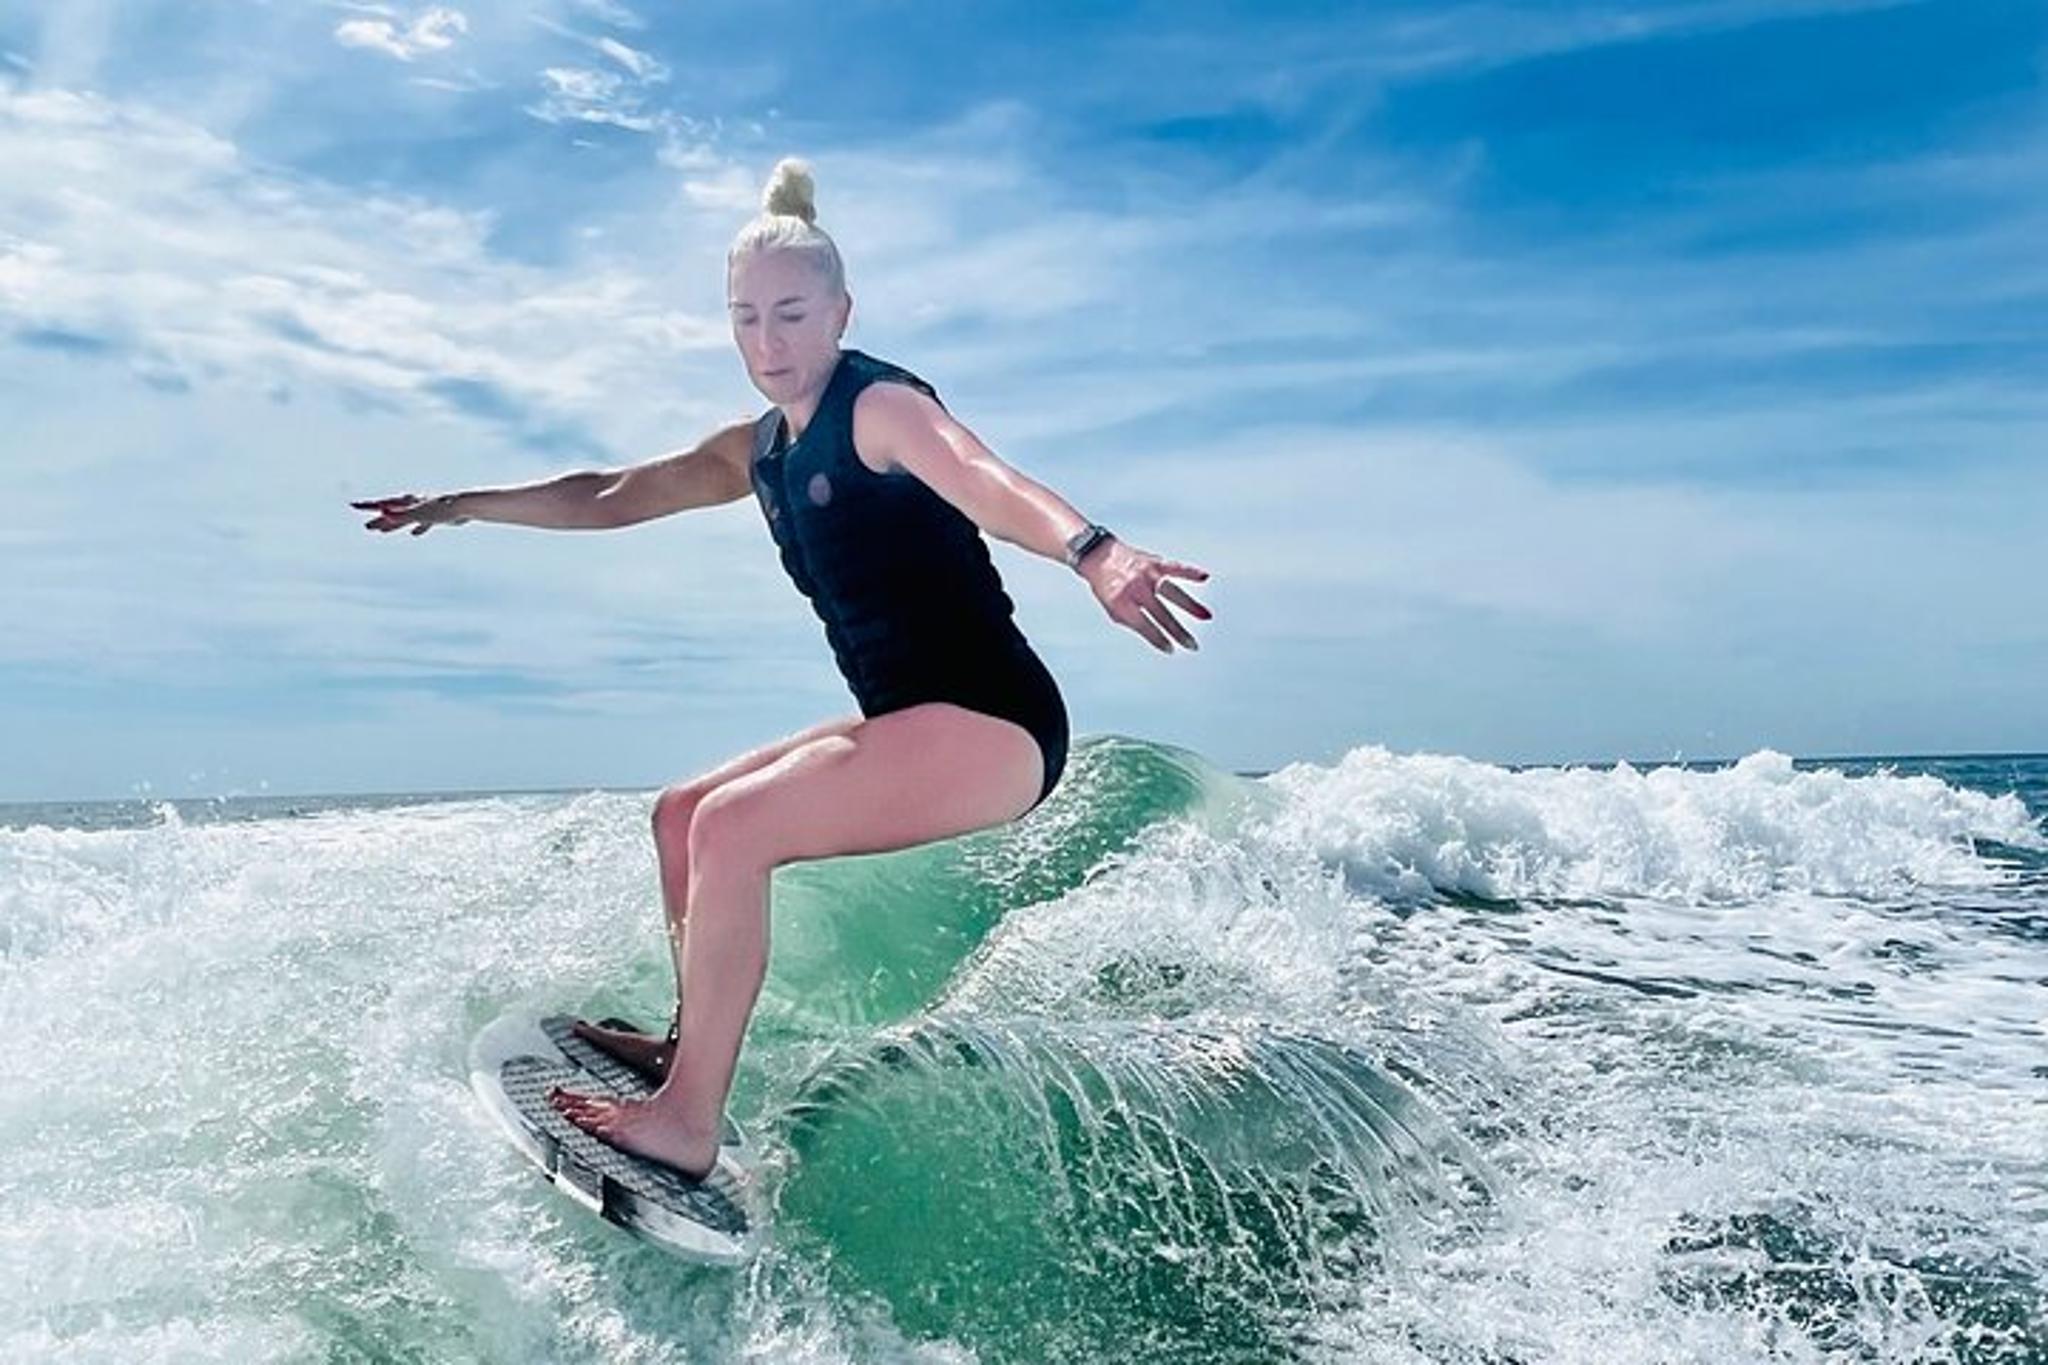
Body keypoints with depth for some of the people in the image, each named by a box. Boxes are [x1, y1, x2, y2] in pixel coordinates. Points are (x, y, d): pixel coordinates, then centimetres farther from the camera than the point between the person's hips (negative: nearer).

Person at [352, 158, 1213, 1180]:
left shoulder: (878, 407, -11)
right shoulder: (758, 452, 15)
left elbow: (980, 479, -33)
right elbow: (608, 497, 26)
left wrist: (1093, 553, -51)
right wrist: (466, 505, 30)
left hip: (994, 722, -9)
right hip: (906, 723, 9)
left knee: (732, 827, -21)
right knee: (681, 815, 16)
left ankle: (687, 1123, -12)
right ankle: (691, 1044, 25)